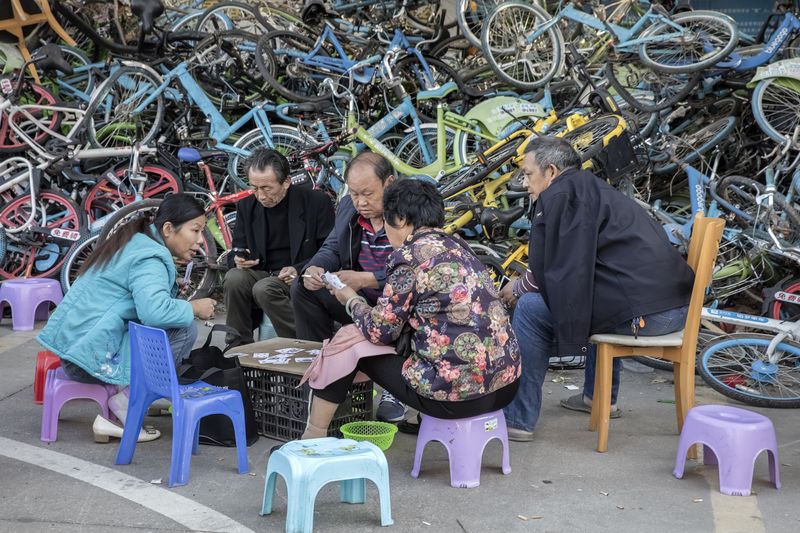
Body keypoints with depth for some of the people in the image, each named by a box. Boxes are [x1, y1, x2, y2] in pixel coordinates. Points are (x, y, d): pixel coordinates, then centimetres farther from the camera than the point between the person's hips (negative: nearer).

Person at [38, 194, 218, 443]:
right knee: (184, 330, -14)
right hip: (92, 357, -10)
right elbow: (154, 311, -33)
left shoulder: (135, 242, 15)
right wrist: (194, 308, -16)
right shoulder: (150, 258, -16)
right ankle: (124, 404, -6)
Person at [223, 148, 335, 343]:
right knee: (234, 278, -27)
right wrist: (238, 260, -13)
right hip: (262, 274, 4)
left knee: (264, 288, -33)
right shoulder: (246, 206, 8)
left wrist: (299, 270, -20)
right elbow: (235, 253, 13)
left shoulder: (316, 202, -5)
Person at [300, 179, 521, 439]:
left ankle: (313, 439, 22)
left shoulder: (410, 257, -12)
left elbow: (380, 331, -4)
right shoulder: (457, 246, 13)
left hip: (459, 395, -8)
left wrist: (351, 300, 15)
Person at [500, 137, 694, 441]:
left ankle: (518, 419, 4)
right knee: (595, 293, 37)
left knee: (531, 308, -1)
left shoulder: (558, 195, -3)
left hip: (643, 314, -10)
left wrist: (516, 289, 15)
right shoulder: (596, 188, 25)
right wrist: (525, 285, 30)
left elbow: (544, 271, -5)